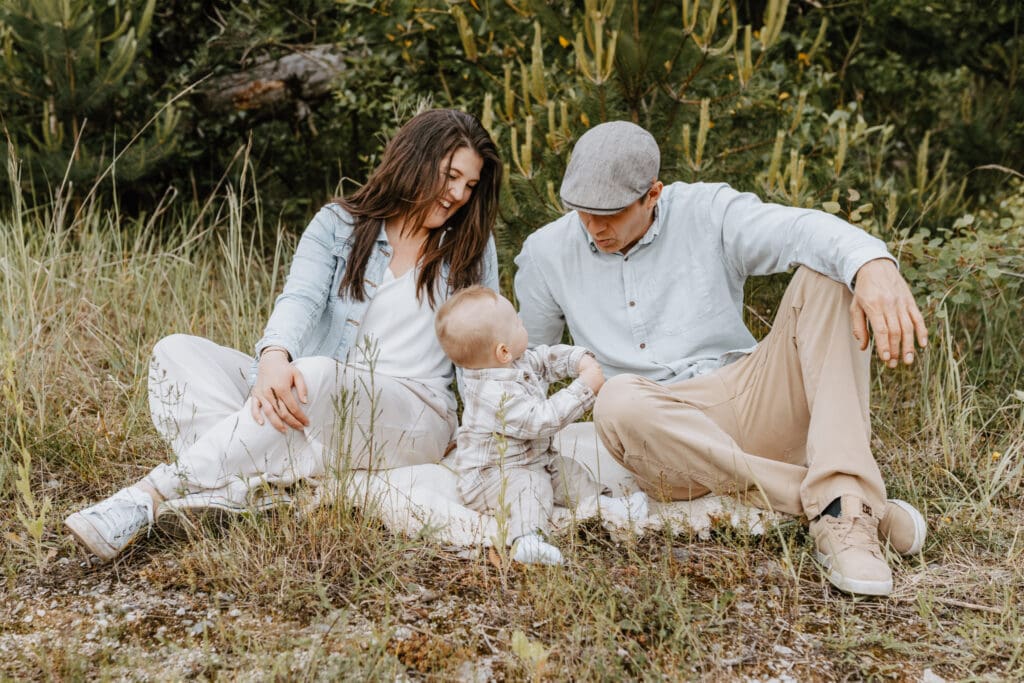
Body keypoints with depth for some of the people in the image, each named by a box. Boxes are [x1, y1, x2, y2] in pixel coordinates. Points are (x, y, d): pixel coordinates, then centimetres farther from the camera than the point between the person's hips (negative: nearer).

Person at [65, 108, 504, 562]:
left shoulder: (471, 248, 12)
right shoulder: (338, 225, 10)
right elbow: (300, 299, -9)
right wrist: (274, 357, -31)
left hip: (411, 417, -2)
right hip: (314, 401, 3)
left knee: (318, 375, -37)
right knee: (177, 353, -17)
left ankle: (149, 498, -40)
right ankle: (260, 488, -41)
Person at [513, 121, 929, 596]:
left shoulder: (707, 213, -2)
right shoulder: (546, 254, 6)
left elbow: (803, 231, -22)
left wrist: (874, 264, -43)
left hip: (753, 408, 1)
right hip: (665, 445, 0)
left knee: (829, 274, -22)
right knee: (619, 401, -38)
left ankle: (843, 509, -37)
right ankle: (822, 497, -32)